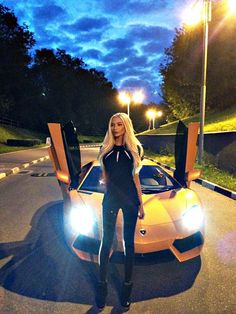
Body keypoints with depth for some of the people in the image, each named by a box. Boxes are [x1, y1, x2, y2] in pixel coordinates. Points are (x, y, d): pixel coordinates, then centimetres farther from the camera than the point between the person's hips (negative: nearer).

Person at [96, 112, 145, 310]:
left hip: (130, 199, -1)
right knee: (106, 241, 7)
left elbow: (135, 177, 5)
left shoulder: (134, 149, 2)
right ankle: (102, 284, 22)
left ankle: (127, 285, 24)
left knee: (128, 242, 8)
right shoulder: (105, 150, 5)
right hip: (111, 199, 1)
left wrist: (141, 204, 4)